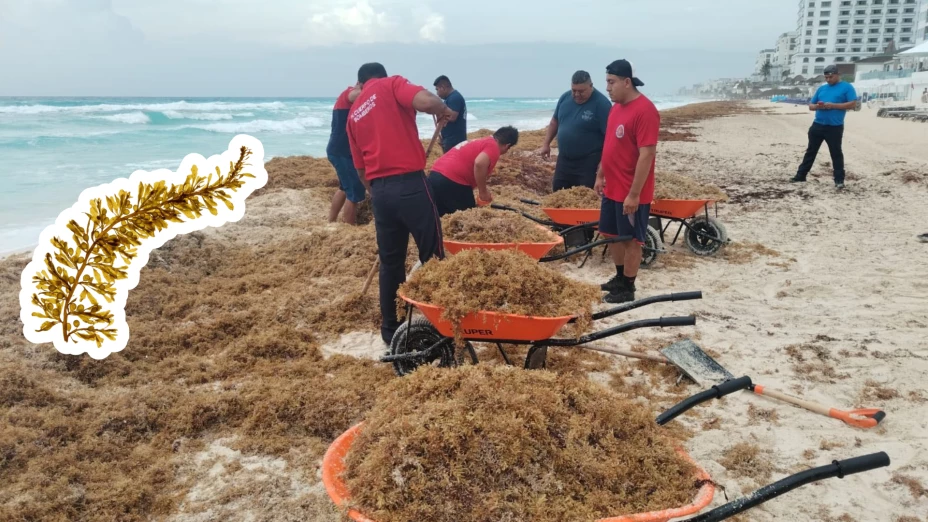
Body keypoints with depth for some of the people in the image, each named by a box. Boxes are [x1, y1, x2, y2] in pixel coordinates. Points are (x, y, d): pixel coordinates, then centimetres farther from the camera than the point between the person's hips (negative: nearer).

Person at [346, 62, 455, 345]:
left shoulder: (353, 114, 20)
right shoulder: (392, 85, 4)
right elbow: (426, 101, -17)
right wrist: (443, 109, 4)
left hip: (380, 191, 6)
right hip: (409, 184, -5)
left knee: (390, 262, 16)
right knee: (432, 255, 7)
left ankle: (390, 328, 23)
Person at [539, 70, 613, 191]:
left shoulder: (601, 104, -18)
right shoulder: (565, 97, 2)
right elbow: (555, 121, 17)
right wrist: (546, 143, 12)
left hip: (588, 163, -6)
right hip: (564, 160, 6)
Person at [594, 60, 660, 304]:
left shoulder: (644, 110, -19)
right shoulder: (616, 107, 10)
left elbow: (647, 155, -22)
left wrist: (634, 193, -23)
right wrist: (600, 175, 18)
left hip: (631, 193, -9)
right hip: (612, 189, 9)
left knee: (630, 239, 3)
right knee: (612, 235, 17)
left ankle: (628, 289, 15)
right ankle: (619, 278, 33)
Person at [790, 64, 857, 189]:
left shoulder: (846, 87, -1)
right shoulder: (822, 88, 15)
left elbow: (853, 104, -10)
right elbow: (810, 105, 17)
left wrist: (833, 105, -16)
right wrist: (817, 106, -7)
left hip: (835, 127, -5)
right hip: (817, 125, 5)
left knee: (836, 153, 1)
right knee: (811, 151, 10)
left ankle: (839, 180, 8)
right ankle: (800, 176, 16)